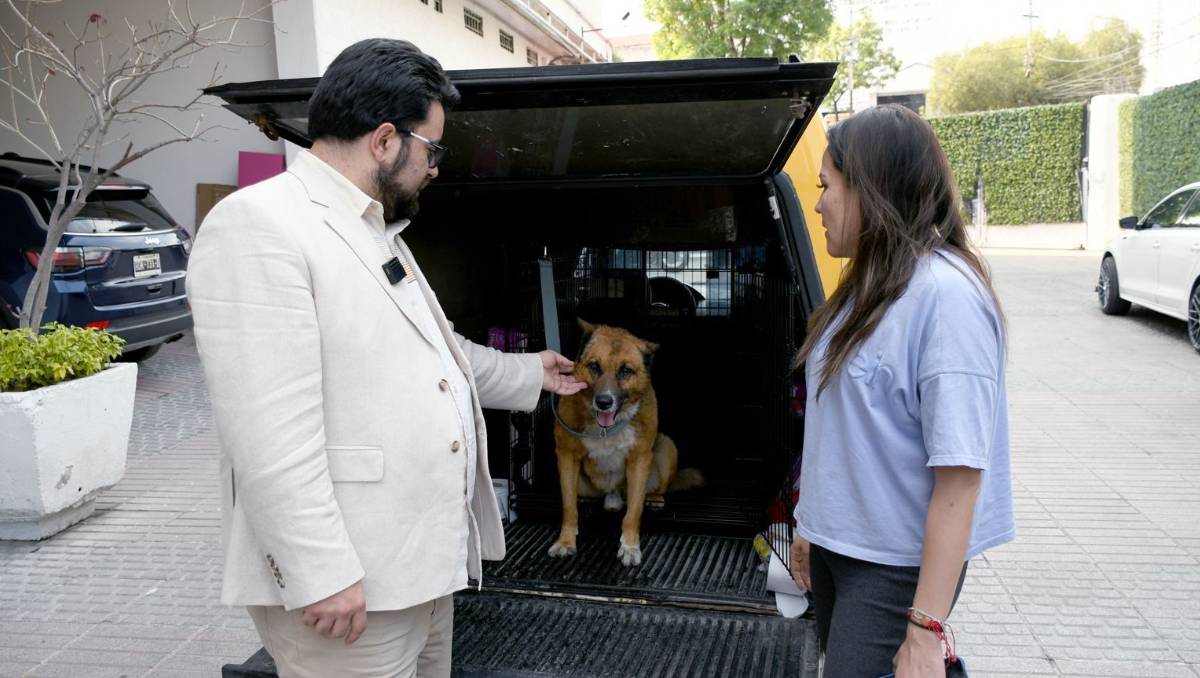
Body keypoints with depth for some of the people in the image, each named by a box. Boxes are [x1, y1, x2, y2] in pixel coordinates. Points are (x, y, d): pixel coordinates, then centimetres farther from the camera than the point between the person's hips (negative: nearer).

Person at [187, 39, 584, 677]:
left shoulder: (379, 234, 16)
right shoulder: (258, 225, -16)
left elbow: (438, 350, 29)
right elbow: (268, 431, -22)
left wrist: (529, 373, 38)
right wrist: (319, 573, -22)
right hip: (342, 582, -9)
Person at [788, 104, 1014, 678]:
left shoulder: (945, 293, -20)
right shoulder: (872, 285, 6)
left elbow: (960, 472, -23)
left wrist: (926, 630, -24)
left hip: (896, 566, -8)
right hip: (836, 543, 8)